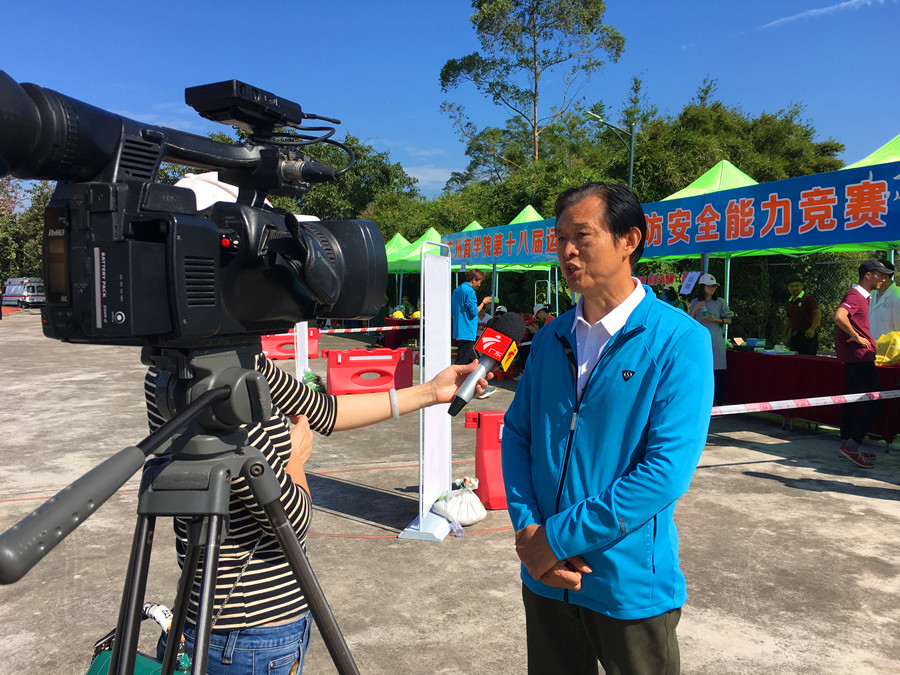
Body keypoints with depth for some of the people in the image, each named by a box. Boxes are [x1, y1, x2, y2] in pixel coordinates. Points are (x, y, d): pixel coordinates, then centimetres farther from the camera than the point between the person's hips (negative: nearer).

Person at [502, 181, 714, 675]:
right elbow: (515, 434, 4)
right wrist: (527, 529, -11)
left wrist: (559, 536, -19)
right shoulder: (551, 338, 4)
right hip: (544, 578, 5)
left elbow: (667, 470, -20)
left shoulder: (678, 340, -14)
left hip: (630, 584, -4)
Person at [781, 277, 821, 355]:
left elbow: (818, 314, -11)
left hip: (807, 336, -7)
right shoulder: (789, 302, 18)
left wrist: (812, 329, -23)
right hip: (794, 337, 7)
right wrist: (784, 337, 19)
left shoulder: (809, 298, -4)